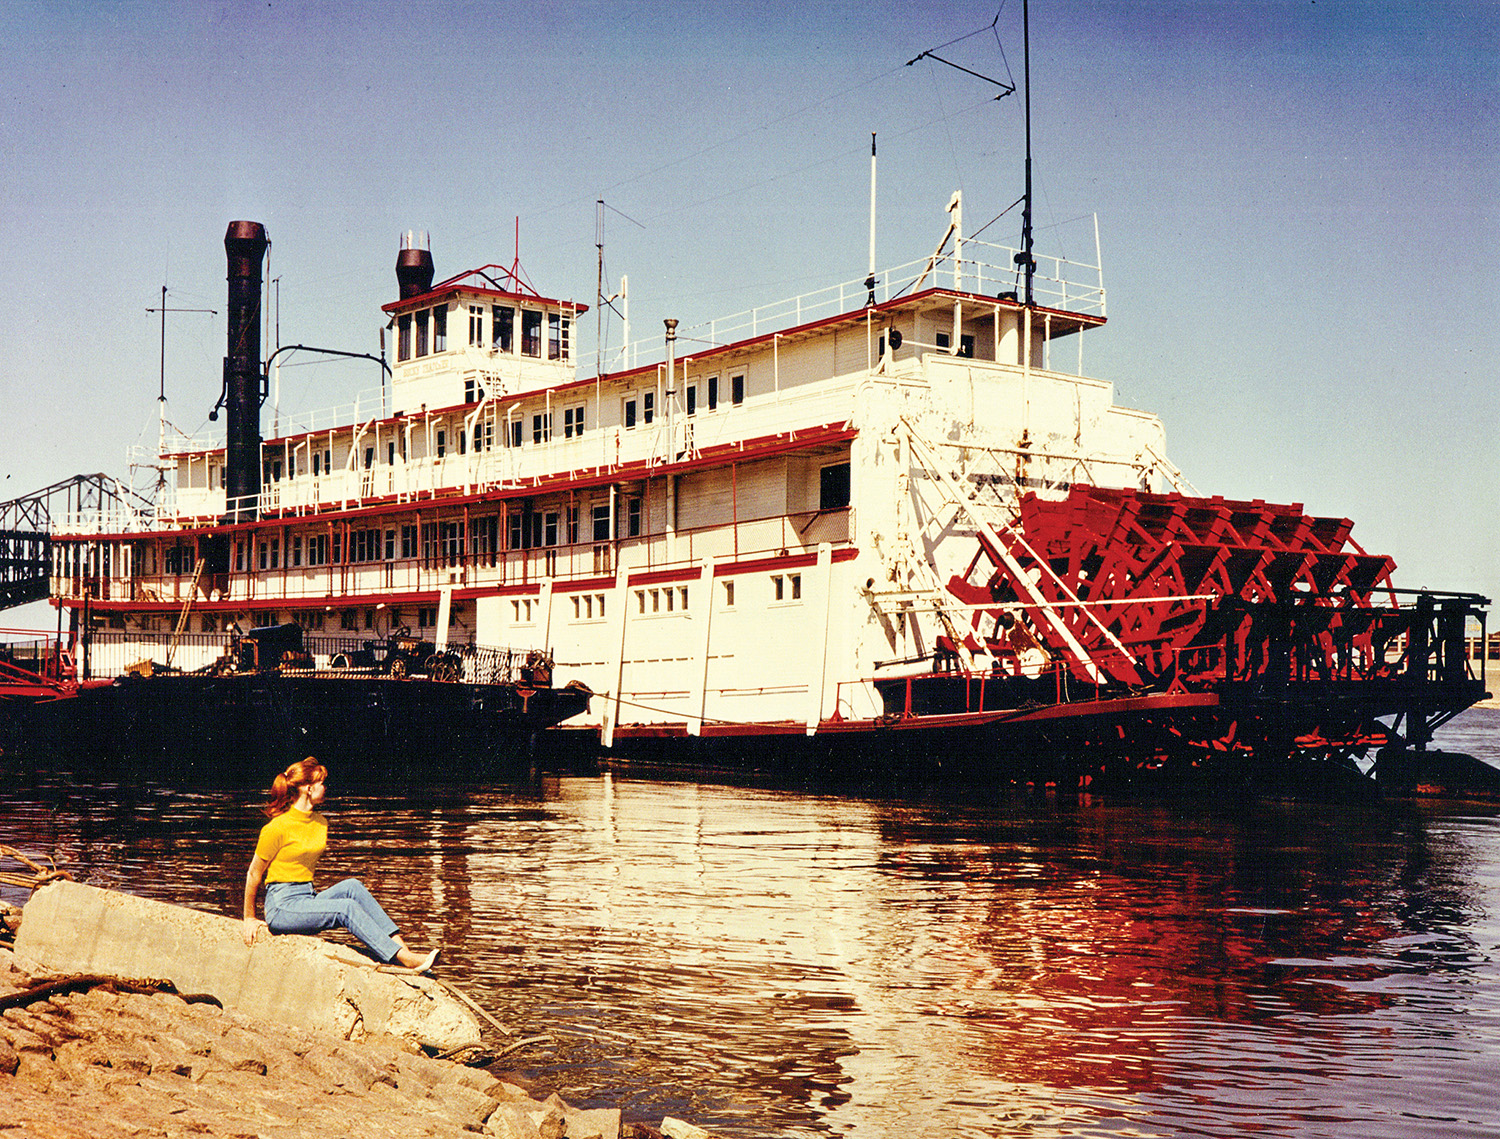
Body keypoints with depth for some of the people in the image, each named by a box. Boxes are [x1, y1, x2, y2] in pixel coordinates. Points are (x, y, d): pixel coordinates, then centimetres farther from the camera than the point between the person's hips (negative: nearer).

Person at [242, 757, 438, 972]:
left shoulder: (321, 823, 12)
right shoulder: (278, 827, -12)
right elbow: (254, 874, -4)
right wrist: (249, 918, 1)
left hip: (308, 898, 7)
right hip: (282, 906, -7)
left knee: (351, 886, -20)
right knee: (347, 908, -26)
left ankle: (401, 946, -31)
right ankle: (406, 960, -37)